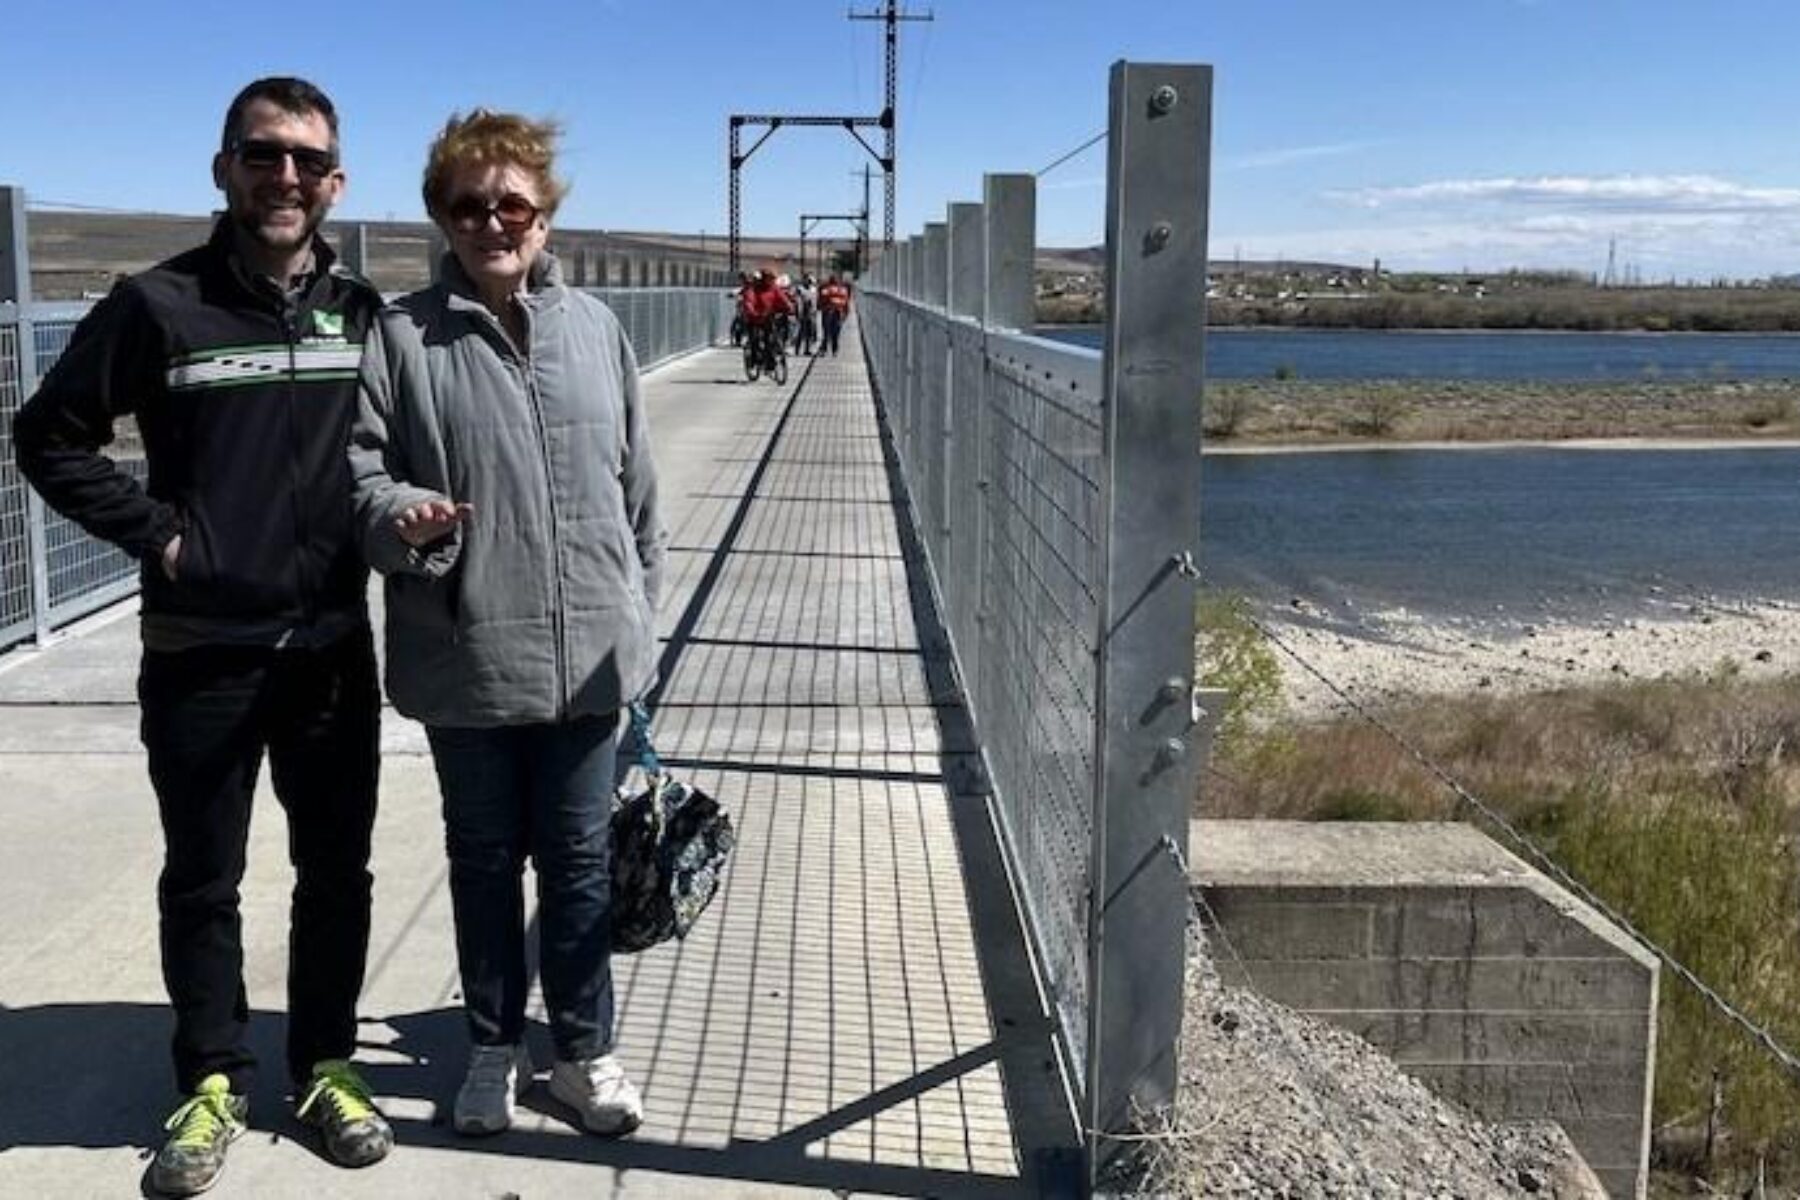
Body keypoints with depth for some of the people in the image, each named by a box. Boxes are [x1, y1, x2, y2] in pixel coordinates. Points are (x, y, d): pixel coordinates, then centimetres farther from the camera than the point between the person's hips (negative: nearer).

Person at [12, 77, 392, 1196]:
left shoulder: (362, 309, 2)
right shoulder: (159, 304, -7)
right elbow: (52, 436, 1)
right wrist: (155, 530, -7)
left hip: (333, 647, 2)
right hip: (199, 655, -2)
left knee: (337, 872, 11)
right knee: (202, 881, 10)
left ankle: (327, 1063, 29)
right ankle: (214, 1081, 28)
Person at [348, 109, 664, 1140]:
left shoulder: (594, 327, 4)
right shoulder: (402, 334, -4)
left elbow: (637, 487, 9)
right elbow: (357, 466, -1)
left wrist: (642, 618, 10)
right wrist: (399, 514, -24)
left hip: (589, 657, 2)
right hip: (467, 660, -1)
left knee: (580, 861, 12)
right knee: (485, 859, 15)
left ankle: (586, 1048, 29)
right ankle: (496, 1044, 34)